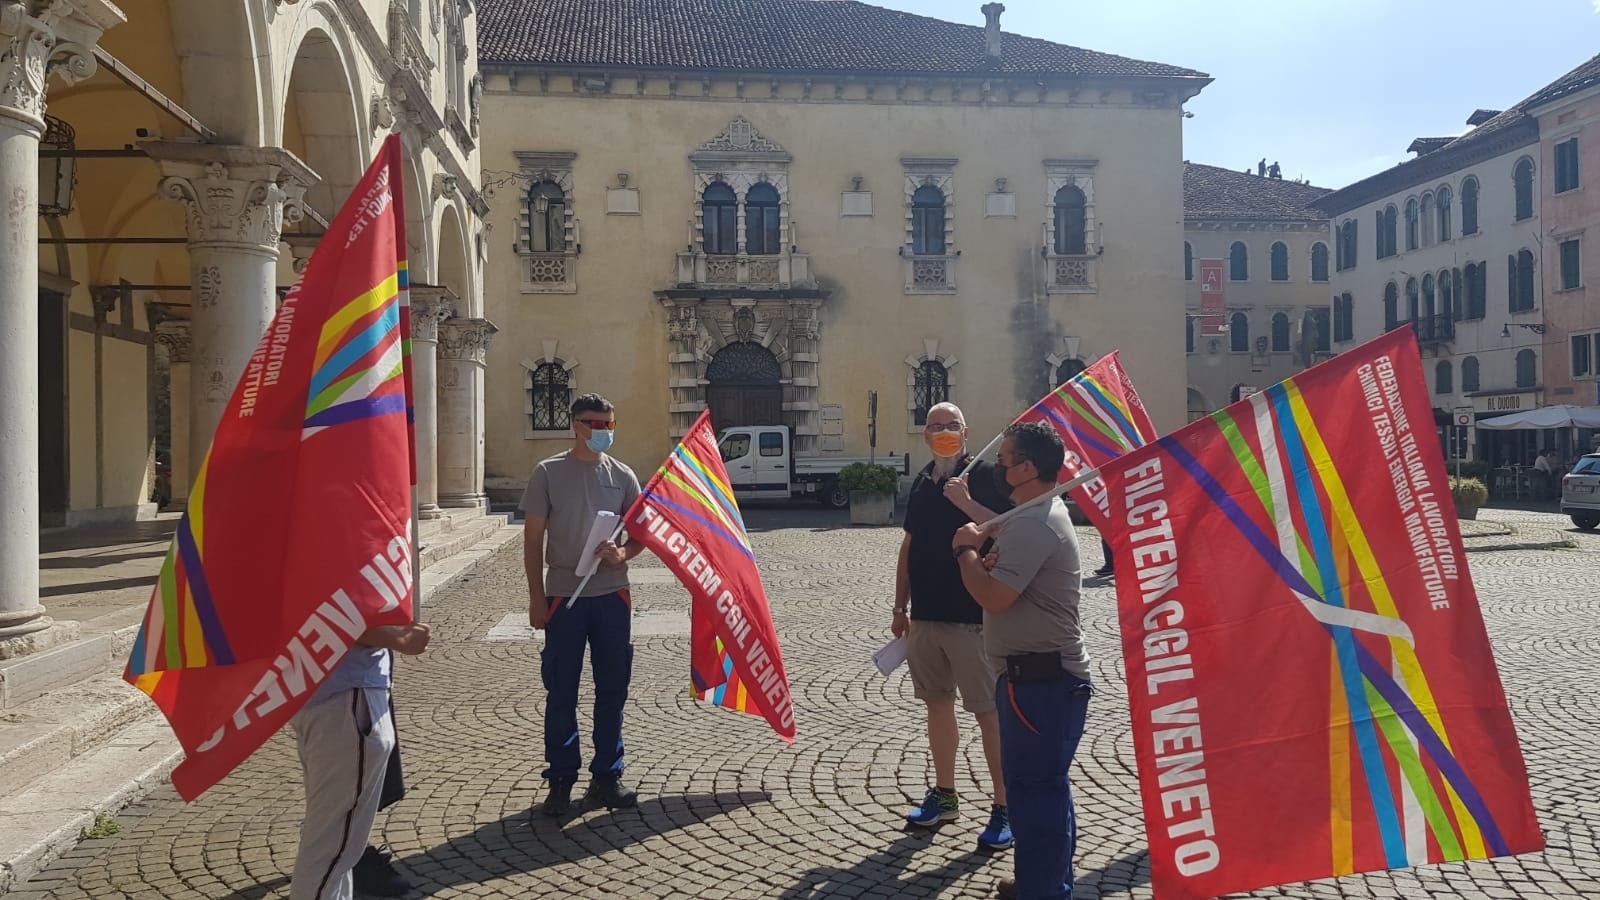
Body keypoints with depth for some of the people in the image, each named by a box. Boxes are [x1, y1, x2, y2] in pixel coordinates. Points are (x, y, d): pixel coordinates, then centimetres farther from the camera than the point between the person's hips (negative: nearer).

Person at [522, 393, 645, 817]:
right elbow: (533, 539, 0)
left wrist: (624, 553, -13)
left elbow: (640, 532, 9)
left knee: (612, 690, 9)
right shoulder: (549, 473, -1)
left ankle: (606, 777, 22)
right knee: (561, 693, 4)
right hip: (564, 596, -2)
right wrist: (537, 596, -5)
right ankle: (561, 781, 16)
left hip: (613, 595, 3)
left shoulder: (621, 476, 5)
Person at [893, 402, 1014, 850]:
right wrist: (901, 607, 17)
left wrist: (967, 504, -26)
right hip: (925, 614, 7)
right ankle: (944, 795, 28)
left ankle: (1004, 808, 5)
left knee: (988, 712, -4)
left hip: (970, 615, -7)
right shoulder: (922, 482, 12)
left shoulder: (984, 475, -6)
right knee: (937, 703, 15)